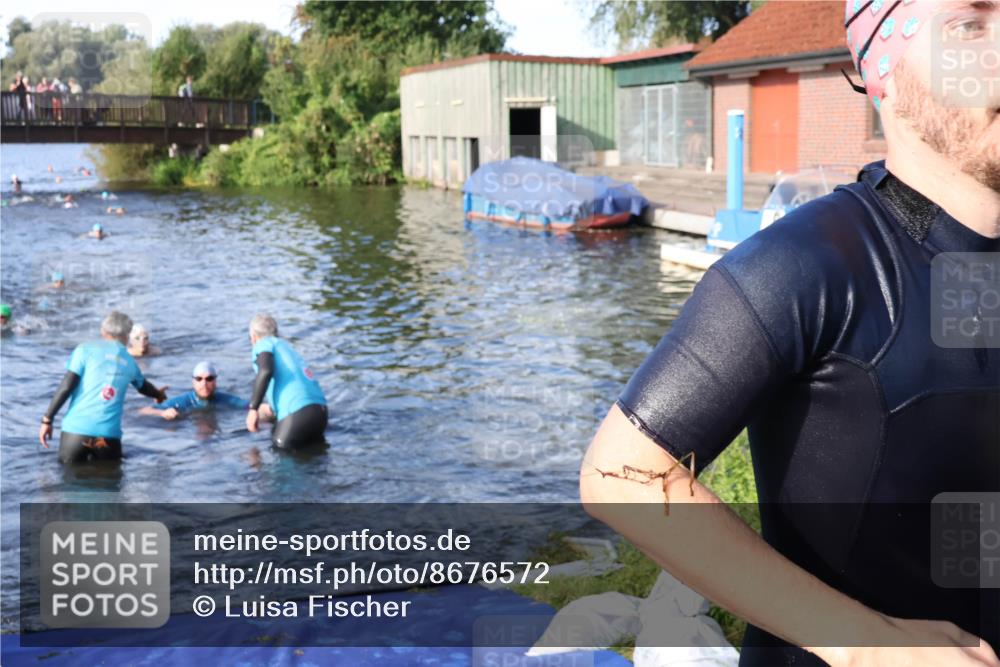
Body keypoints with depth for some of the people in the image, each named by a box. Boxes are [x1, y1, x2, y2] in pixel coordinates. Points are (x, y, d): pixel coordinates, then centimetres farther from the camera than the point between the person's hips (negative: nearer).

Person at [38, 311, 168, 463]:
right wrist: (158, 394, 60)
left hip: (77, 429, -2)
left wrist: (47, 419, 0)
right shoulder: (128, 361, 16)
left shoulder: (86, 348, 5)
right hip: (110, 434, 2)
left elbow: (67, 386, -6)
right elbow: (143, 386, 38)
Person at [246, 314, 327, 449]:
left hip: (297, 412, -7)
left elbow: (266, 371, -14)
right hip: (320, 410, 7)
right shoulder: (286, 345, 30)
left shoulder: (264, 344, 8)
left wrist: (253, 408, -11)